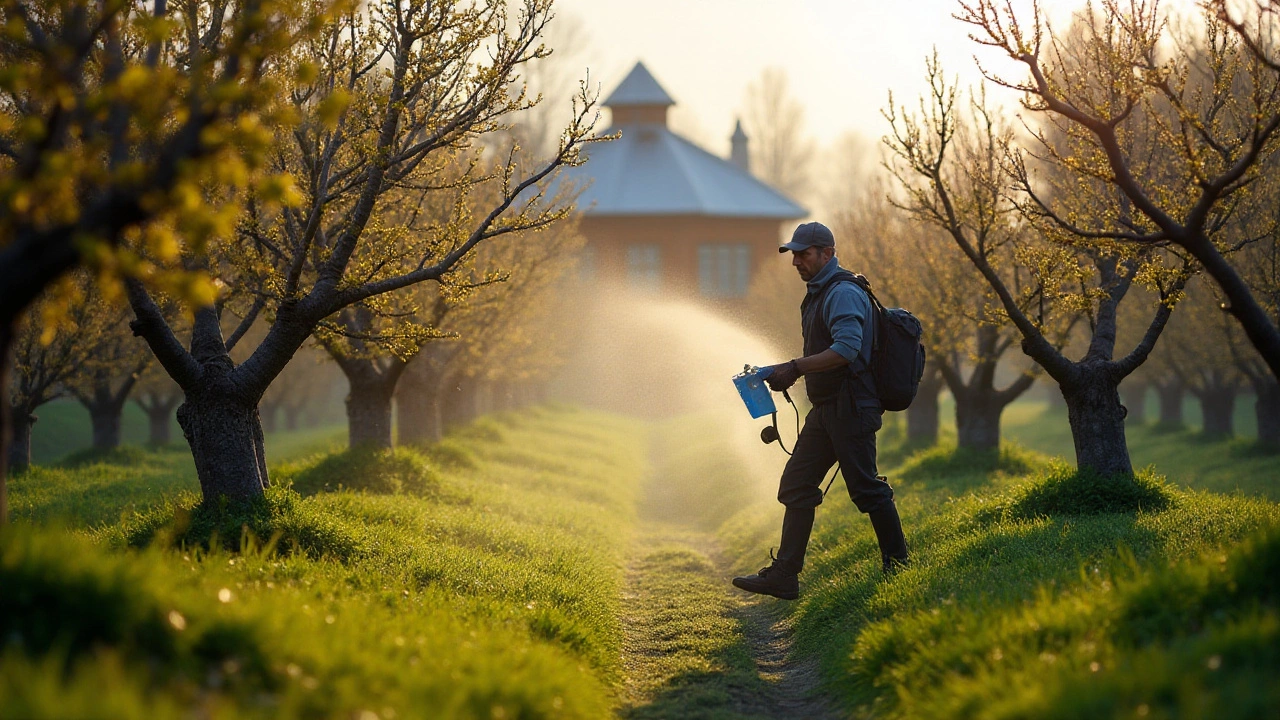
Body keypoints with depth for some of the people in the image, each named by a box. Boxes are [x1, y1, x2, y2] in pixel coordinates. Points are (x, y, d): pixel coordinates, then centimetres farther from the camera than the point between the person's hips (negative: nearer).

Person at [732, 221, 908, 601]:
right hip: (826, 409, 10)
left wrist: (795, 368, -23)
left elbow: (847, 348, -26)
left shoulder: (843, 293, -14)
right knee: (796, 485, 6)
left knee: (865, 488, -4)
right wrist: (788, 373, 8)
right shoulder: (819, 294, 18)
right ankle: (783, 576, 6)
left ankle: (898, 566, 9)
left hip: (851, 408, -10)